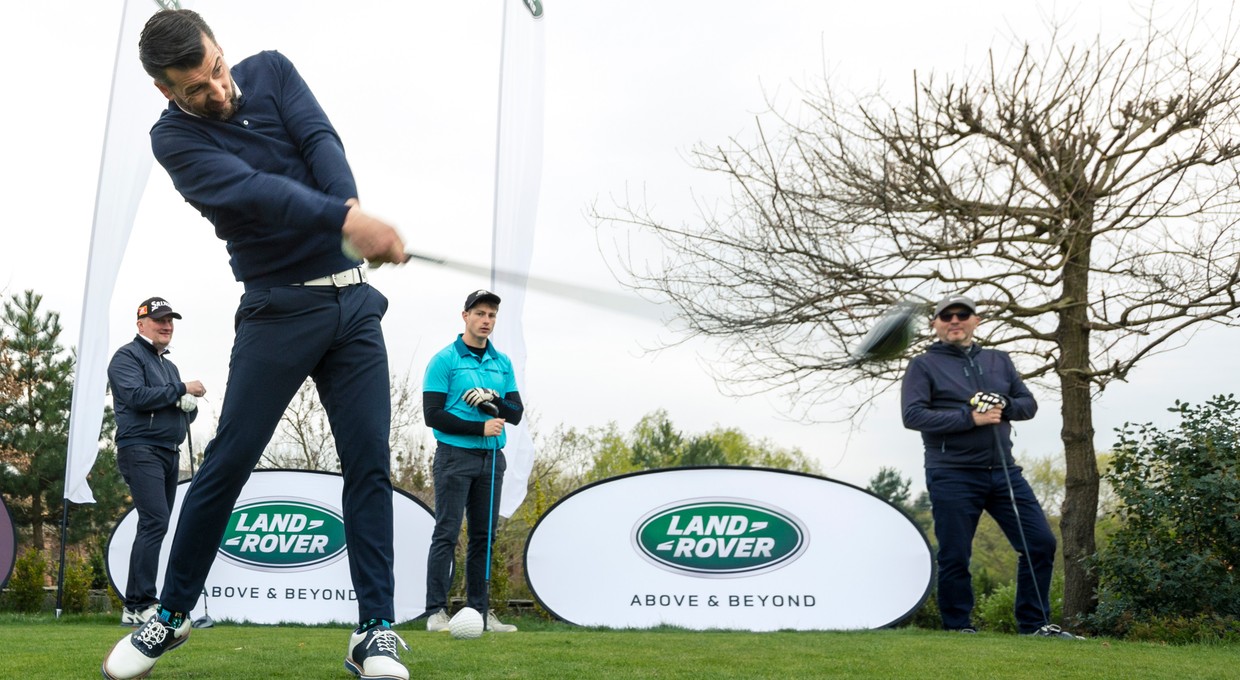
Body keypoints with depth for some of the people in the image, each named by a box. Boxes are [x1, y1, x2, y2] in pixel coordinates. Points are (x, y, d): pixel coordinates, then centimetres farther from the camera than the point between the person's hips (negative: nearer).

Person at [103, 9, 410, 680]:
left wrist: (353, 212, -30)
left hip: (353, 301, 3)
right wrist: (345, 220, -40)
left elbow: (321, 142, -10)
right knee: (228, 459, -3)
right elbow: (253, 191, -24)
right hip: (277, 309, -2)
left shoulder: (271, 70, 5)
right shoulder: (174, 138, -6)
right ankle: (171, 614, 16)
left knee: (368, 461, -3)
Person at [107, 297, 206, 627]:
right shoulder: (127, 356, -1)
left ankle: (136, 607, 10)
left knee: (155, 526, 6)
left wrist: (190, 405, 0)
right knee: (155, 521, -19)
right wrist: (181, 389, -11)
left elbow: (188, 410, 22)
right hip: (140, 449, -8)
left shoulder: (169, 365, 24)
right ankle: (139, 605, -19)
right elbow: (136, 395, -17)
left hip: (170, 453, 8)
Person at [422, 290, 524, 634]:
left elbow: (516, 413, 9)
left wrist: (493, 402, -11)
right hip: (455, 456, -5)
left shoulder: (502, 363, 12)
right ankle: (436, 611, 0)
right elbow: (433, 414, -9)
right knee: (446, 534, -5)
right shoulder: (444, 360, -3)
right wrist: (479, 427, -14)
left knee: (484, 536, 7)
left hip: (491, 458, 5)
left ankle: (480, 611, 13)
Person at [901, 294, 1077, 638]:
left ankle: (1035, 623, 14)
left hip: (1004, 471, 5)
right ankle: (959, 628, 14)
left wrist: (1004, 406, -8)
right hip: (952, 477, -5)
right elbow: (912, 415, -11)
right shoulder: (923, 365, 2)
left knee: (1040, 542, 2)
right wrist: (970, 418, -17)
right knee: (955, 557, -1)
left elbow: (1029, 403, 14)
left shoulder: (999, 361, 17)